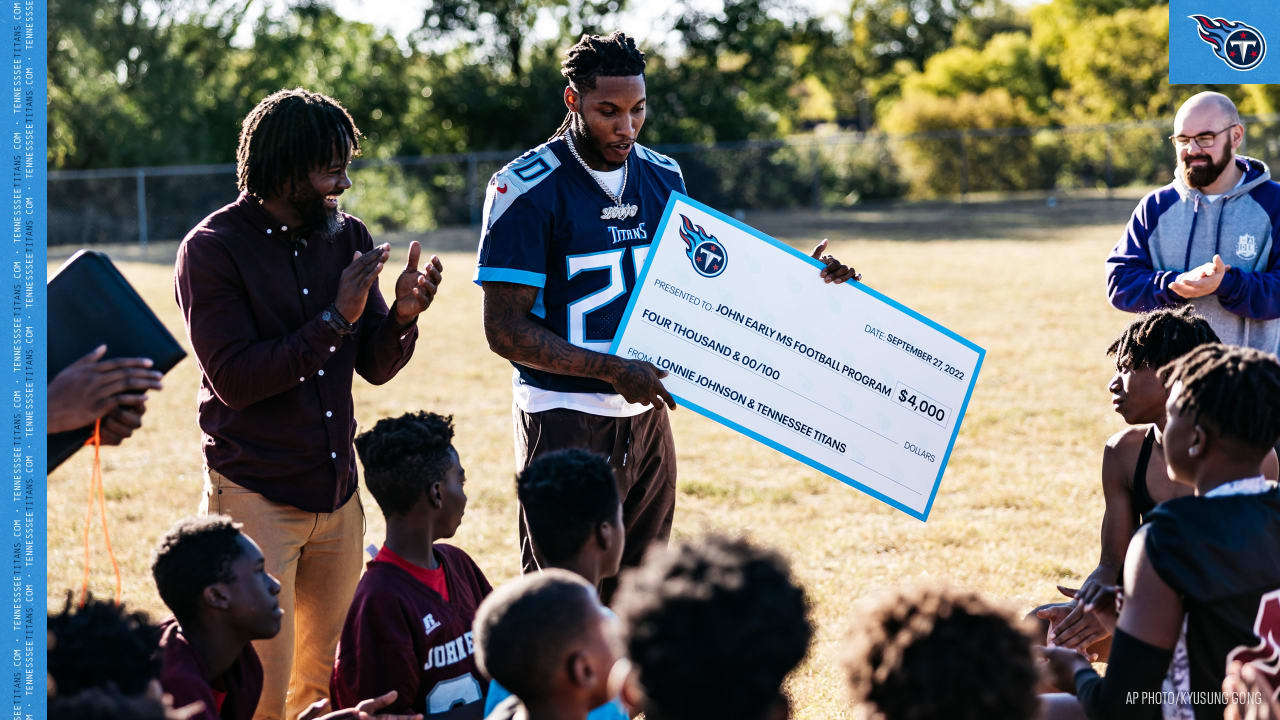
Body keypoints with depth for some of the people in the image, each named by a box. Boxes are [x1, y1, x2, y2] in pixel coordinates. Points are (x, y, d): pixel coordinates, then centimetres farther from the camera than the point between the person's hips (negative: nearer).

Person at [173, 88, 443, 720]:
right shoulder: (212, 250, -10)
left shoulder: (347, 236, 7)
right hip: (254, 496, -6)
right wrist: (336, 319, -21)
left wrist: (402, 316, -12)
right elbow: (235, 379, -18)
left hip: (337, 495, 6)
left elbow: (375, 366, 9)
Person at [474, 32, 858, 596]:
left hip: (646, 416, 6)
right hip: (566, 422, -6)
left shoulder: (663, 178, 9)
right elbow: (505, 328, -15)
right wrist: (614, 371, -24)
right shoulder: (526, 189, -12)